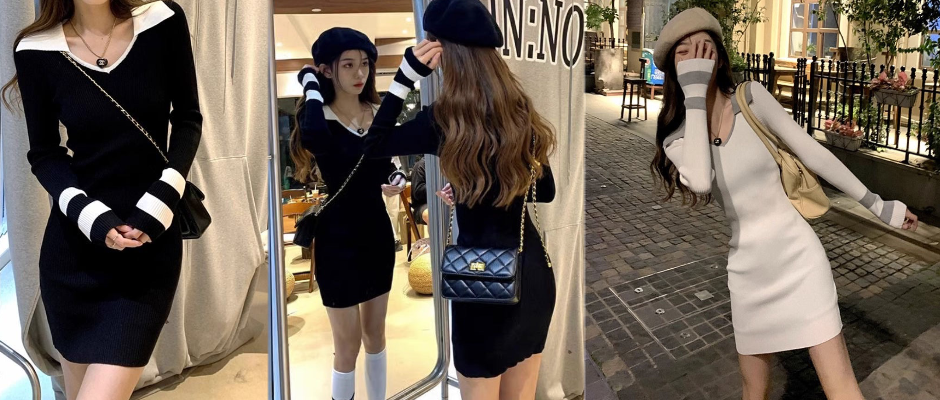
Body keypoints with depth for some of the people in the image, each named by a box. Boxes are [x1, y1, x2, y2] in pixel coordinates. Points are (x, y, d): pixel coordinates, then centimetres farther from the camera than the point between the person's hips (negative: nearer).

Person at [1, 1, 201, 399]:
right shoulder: (36, 50, -3)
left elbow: (187, 119, 2)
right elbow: (43, 154, 3)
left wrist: (163, 199, -12)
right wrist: (89, 216, -15)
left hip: (151, 245, -1)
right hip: (74, 245, 2)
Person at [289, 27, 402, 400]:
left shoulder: (379, 114, 2)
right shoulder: (318, 117, -15)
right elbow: (315, 140, -41)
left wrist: (397, 180, -7)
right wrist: (310, 84, -24)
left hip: (378, 232, 6)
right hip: (338, 238, -6)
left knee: (375, 334, 20)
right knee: (348, 345, 6)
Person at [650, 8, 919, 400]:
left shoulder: (752, 97, -8)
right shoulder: (675, 139, -6)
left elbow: (813, 153, 0)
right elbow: (700, 181, -29)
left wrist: (877, 204, 6)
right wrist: (693, 92, -23)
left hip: (797, 254, -2)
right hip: (747, 269, 2)